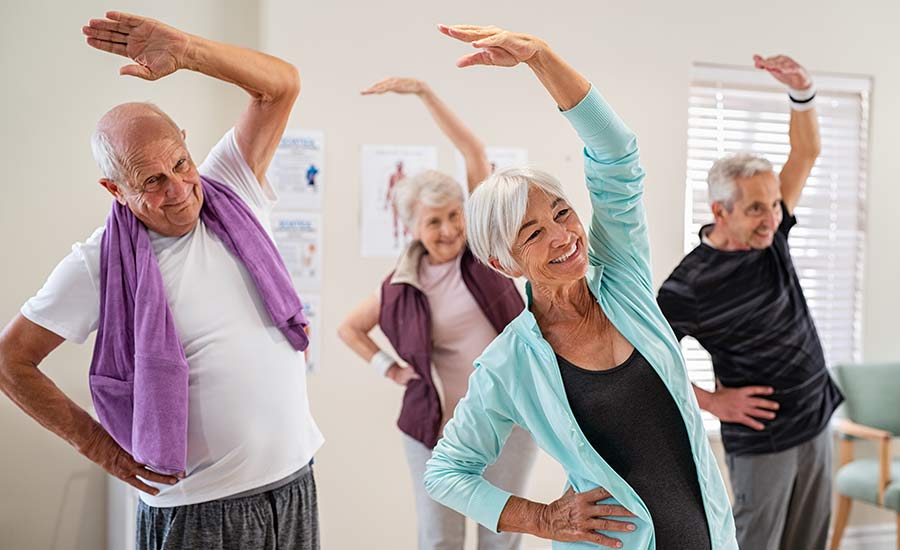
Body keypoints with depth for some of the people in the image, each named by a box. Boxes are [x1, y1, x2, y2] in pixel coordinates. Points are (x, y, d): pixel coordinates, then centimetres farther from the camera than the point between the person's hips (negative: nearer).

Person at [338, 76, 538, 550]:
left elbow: (474, 153, -10)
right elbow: (349, 328, 14)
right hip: (439, 423, 0)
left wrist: (424, 92, -14)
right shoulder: (402, 287, -2)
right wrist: (387, 368, 1)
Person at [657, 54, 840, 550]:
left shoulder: (769, 234, -3)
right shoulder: (690, 285, -19)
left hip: (817, 422, 6)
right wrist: (711, 402, -11)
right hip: (762, 439, -6)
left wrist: (802, 91, -22)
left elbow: (806, 153, -5)